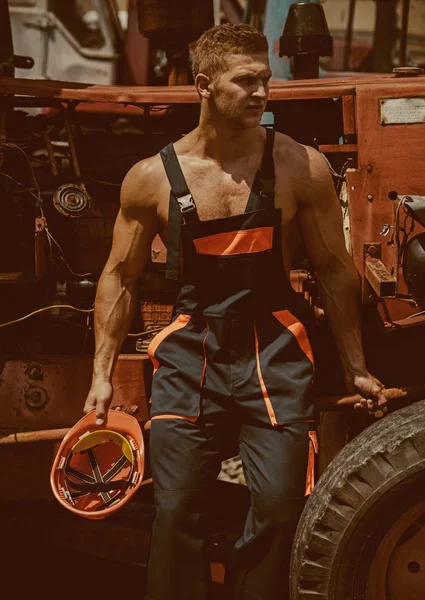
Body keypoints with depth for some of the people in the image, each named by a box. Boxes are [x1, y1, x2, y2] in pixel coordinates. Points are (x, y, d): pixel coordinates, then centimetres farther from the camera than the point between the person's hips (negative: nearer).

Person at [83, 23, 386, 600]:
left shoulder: (301, 168, -2)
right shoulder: (152, 178, 0)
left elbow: (335, 269, 5)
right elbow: (119, 277, 10)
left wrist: (356, 368, 7)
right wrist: (102, 372, 5)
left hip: (274, 351, -1)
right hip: (190, 351, 1)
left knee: (278, 504, -4)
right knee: (176, 508, 1)